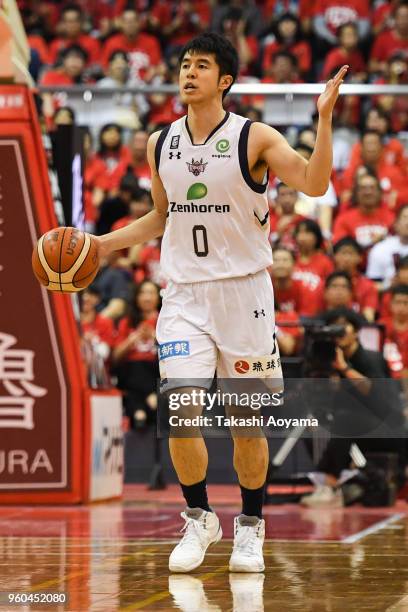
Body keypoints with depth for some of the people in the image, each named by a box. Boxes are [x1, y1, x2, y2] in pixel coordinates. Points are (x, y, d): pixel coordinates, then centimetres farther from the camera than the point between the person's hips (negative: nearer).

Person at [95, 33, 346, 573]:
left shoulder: (255, 138, -7)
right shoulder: (161, 144, 7)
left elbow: (314, 184, -20)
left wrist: (324, 118, -29)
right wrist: (102, 244, 13)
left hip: (243, 290, -3)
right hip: (184, 294, 3)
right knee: (181, 412, -10)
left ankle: (250, 527, 20)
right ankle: (199, 519, 9)